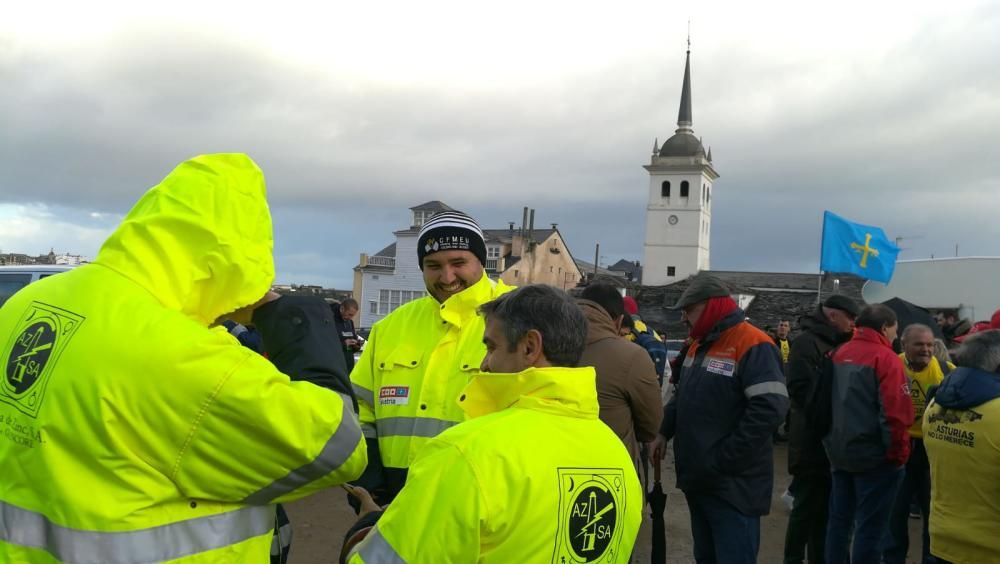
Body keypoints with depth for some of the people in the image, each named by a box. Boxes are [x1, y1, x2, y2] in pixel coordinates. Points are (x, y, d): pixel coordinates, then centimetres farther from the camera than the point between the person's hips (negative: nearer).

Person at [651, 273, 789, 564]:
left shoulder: (753, 345, -15)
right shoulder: (699, 344, 14)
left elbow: (769, 409, -25)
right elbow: (682, 396, 24)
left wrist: (722, 460, -23)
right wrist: (664, 432, 9)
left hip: (733, 484, -9)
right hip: (698, 478, 9)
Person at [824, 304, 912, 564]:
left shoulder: (839, 354, 7)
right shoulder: (886, 358, -13)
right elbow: (895, 414, -20)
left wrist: (835, 442, 17)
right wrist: (898, 454, -9)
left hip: (839, 452, 7)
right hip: (874, 455, -7)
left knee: (839, 519, 15)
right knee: (870, 526, 2)